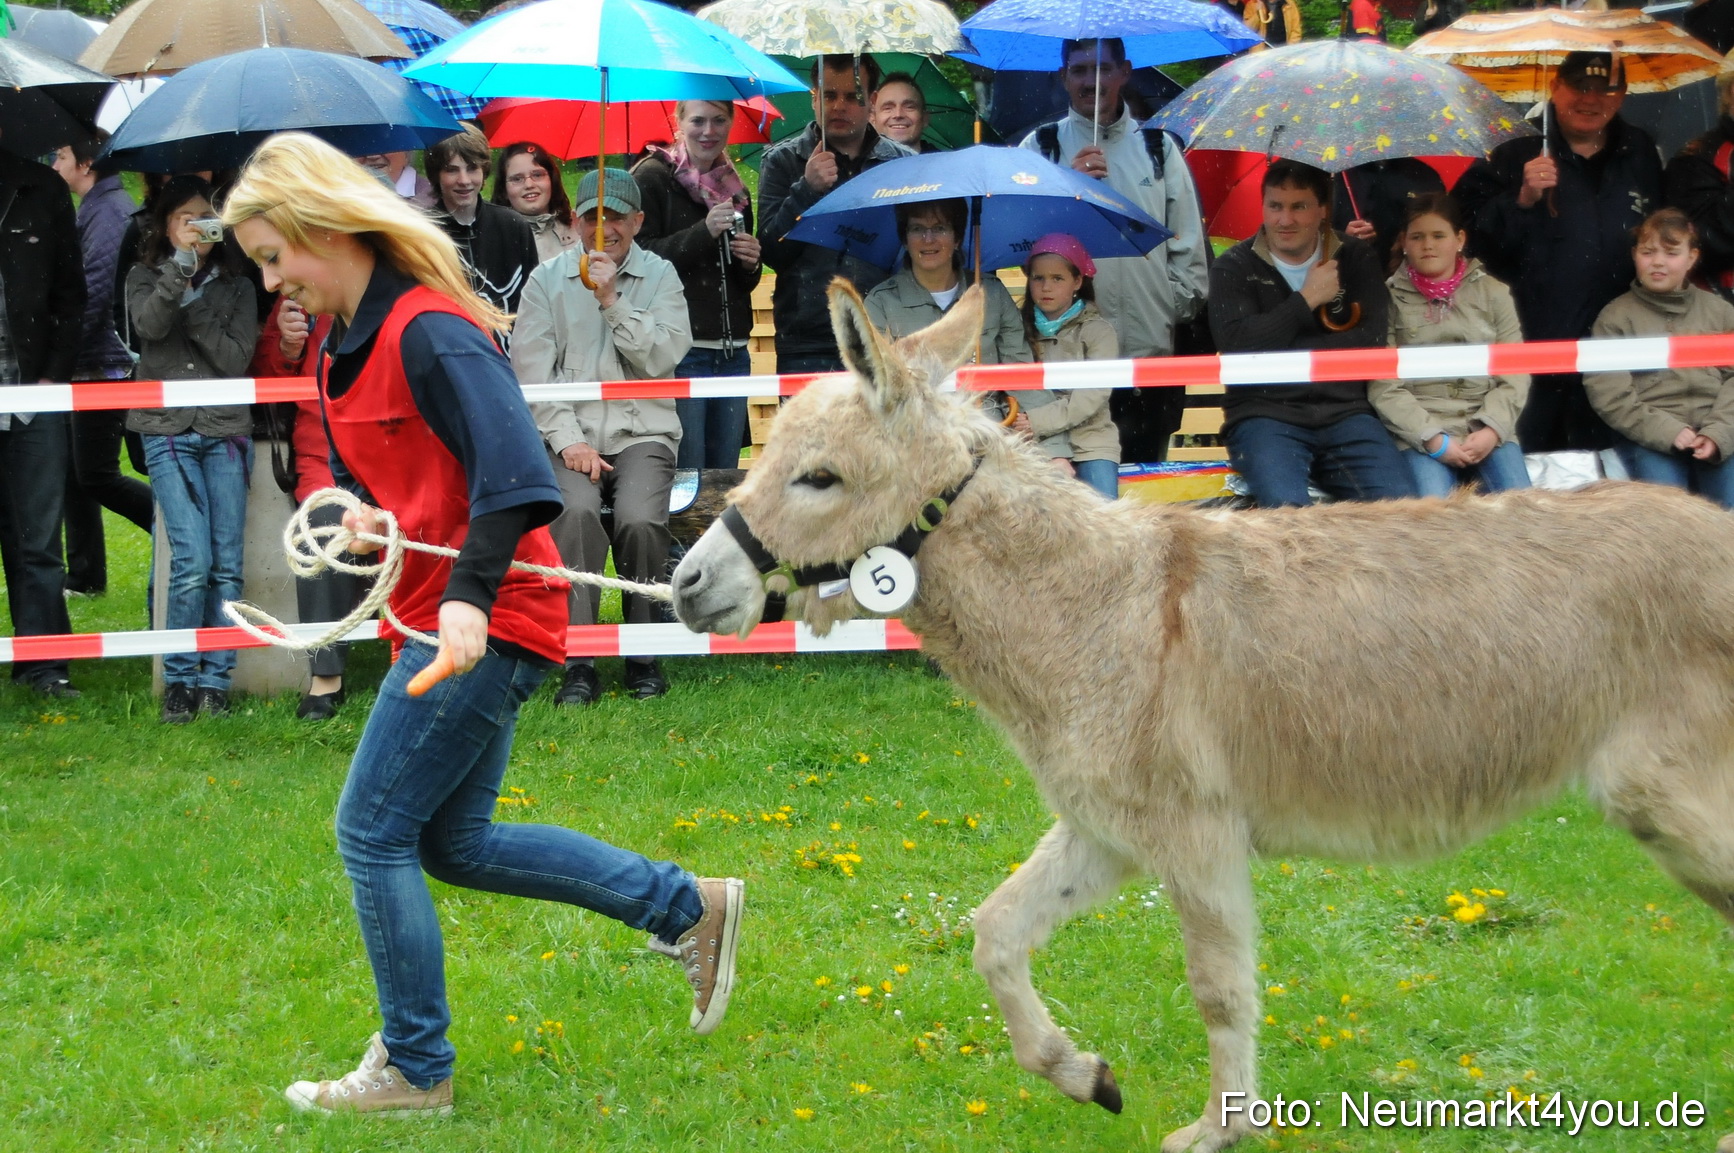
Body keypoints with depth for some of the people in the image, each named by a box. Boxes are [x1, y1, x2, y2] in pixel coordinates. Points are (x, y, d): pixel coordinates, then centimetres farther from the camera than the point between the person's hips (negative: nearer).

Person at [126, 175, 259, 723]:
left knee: (228, 564, -2)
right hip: (168, 432, -2)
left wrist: (193, 305, -9)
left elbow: (237, 358, -2)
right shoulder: (145, 278, 10)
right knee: (192, 562, -12)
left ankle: (216, 678, 7)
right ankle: (178, 678, 1)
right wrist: (180, 266, -19)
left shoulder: (236, 287, 11)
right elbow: (149, 325, -12)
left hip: (225, 431, 2)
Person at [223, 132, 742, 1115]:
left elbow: (514, 472, -26)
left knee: (374, 831, -5)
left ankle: (414, 1070, 8)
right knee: (456, 843, 15)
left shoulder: (430, 332, -18)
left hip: (484, 623, -11)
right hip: (435, 620, 11)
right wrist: (357, 509, -1)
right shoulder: (351, 342, 13)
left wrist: (470, 593, -34)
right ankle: (687, 908, 21)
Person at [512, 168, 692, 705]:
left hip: (643, 431, 0)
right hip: (570, 433, 0)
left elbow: (663, 358, -3)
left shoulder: (660, 276, 11)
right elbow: (531, 369, 1)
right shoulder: (547, 279, 10)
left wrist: (613, 300, -11)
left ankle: (644, 656, -10)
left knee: (639, 519, -29)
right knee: (576, 511, -32)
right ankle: (578, 663, -26)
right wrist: (568, 440, -10)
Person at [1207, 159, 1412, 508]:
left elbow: (1372, 339, -3)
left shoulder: (1357, 258, 12)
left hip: (1344, 413, 2)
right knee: (1287, 508, -33)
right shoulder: (1235, 267, 6)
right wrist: (1307, 299, -6)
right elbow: (1236, 345, -9)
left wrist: (1279, 353, -7)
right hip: (1265, 413, -2)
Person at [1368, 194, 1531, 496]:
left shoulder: (1493, 293, 15)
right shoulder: (1390, 298, 7)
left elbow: (1515, 375, 8)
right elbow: (1384, 388, -2)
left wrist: (1491, 430, -9)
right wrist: (1433, 438, -13)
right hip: (1419, 431, -2)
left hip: (1489, 430, 3)